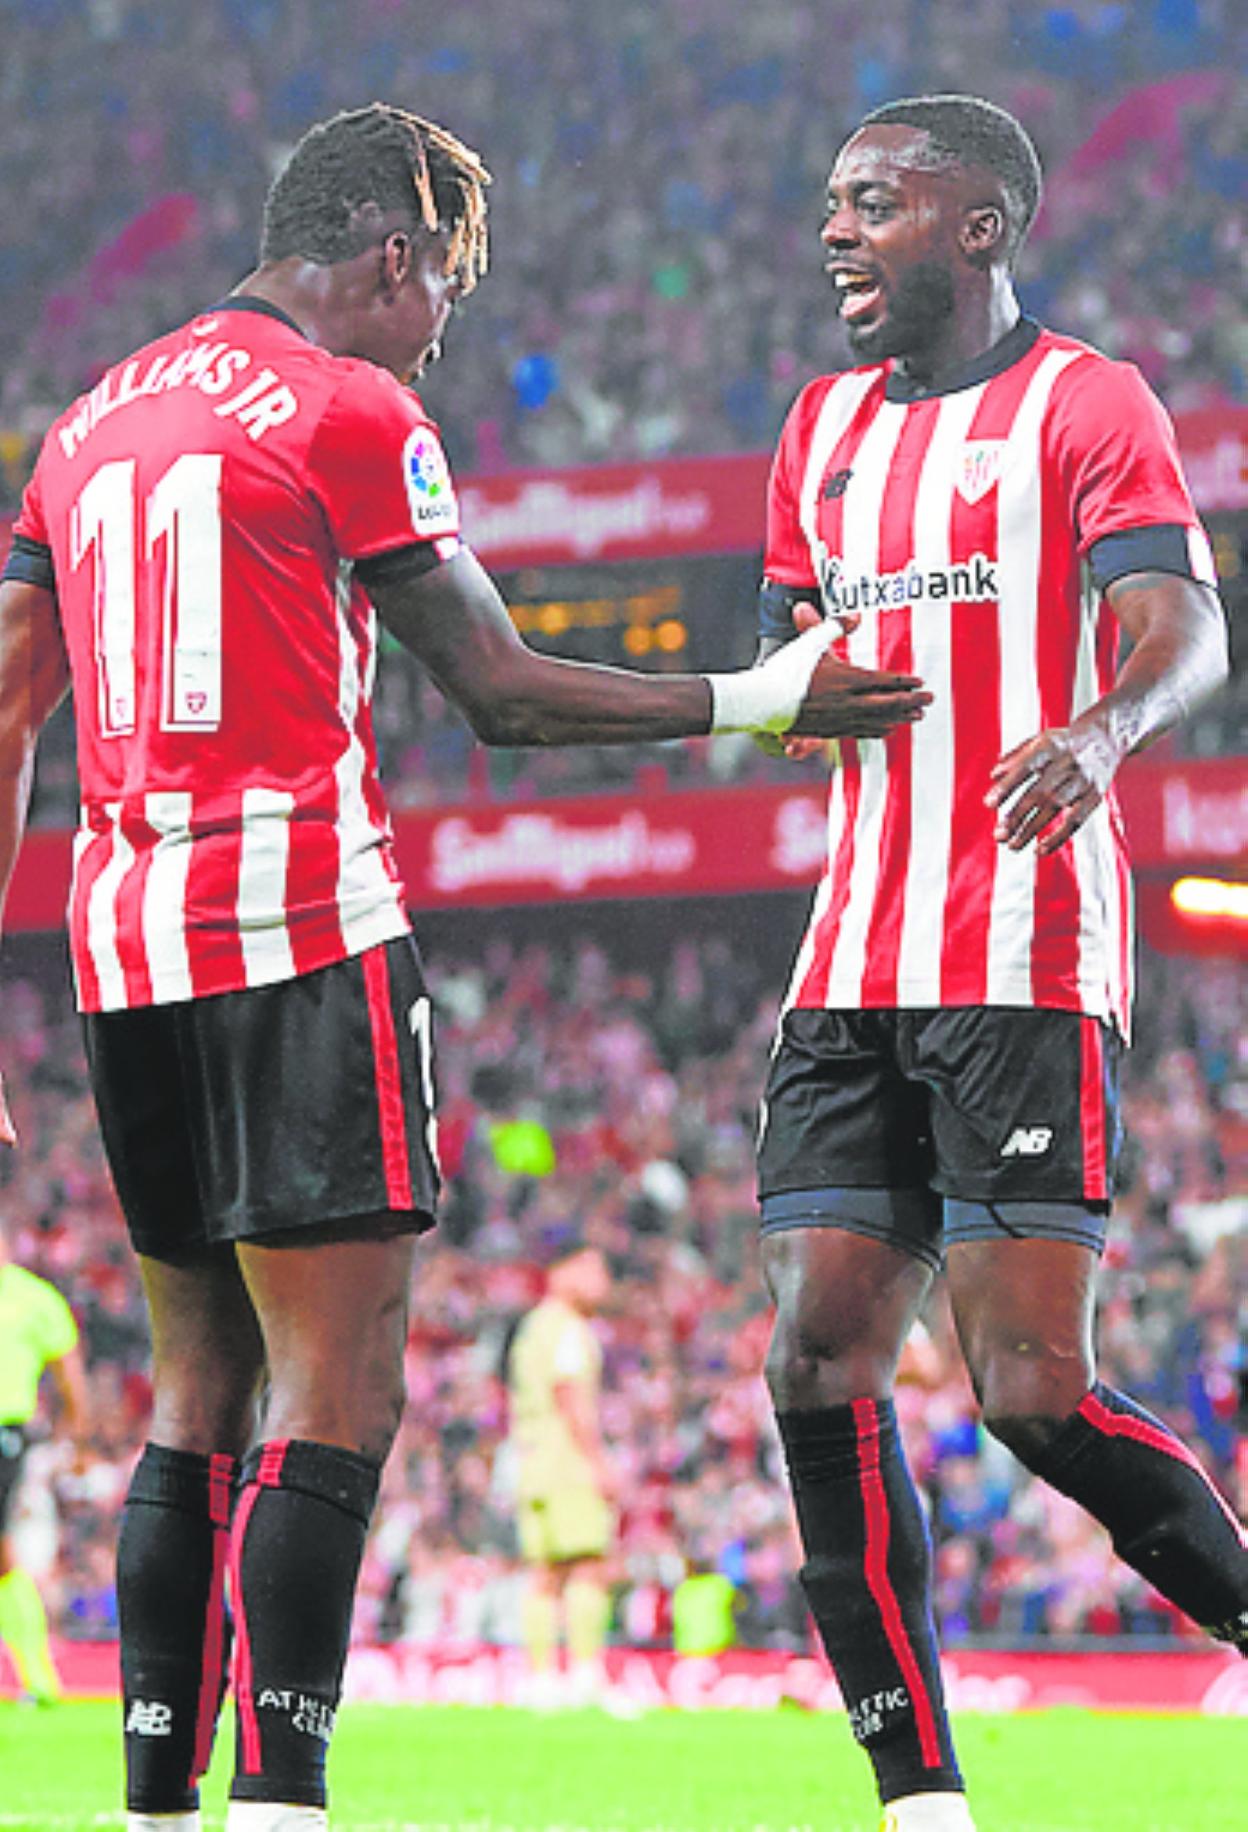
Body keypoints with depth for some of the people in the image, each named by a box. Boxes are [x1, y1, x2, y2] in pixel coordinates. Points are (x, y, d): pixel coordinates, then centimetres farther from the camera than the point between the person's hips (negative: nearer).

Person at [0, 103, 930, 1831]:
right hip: (300, 930, -7)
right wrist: (758, 701, 6)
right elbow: (500, 692, -3)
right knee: (336, 1386, -7)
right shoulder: (351, 411, -3)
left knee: (200, 1386, 12)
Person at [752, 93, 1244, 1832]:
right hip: (852, 966, 7)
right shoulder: (826, 427, 20)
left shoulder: (1086, 404, -1)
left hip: (1022, 966, -7)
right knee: (819, 1367, -3)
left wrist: (1098, 727, -36)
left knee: (1034, 1391, -14)